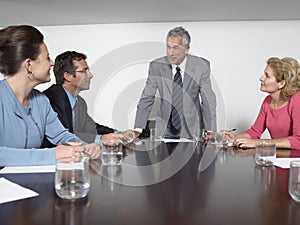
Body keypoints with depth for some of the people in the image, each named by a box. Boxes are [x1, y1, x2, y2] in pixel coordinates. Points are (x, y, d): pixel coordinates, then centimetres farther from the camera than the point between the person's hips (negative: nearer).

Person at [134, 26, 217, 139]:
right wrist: (138, 129, -9)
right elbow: (146, 99, -1)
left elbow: (208, 102, -4)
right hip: (164, 131, 0)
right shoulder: (156, 66, -6)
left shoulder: (201, 66, -8)